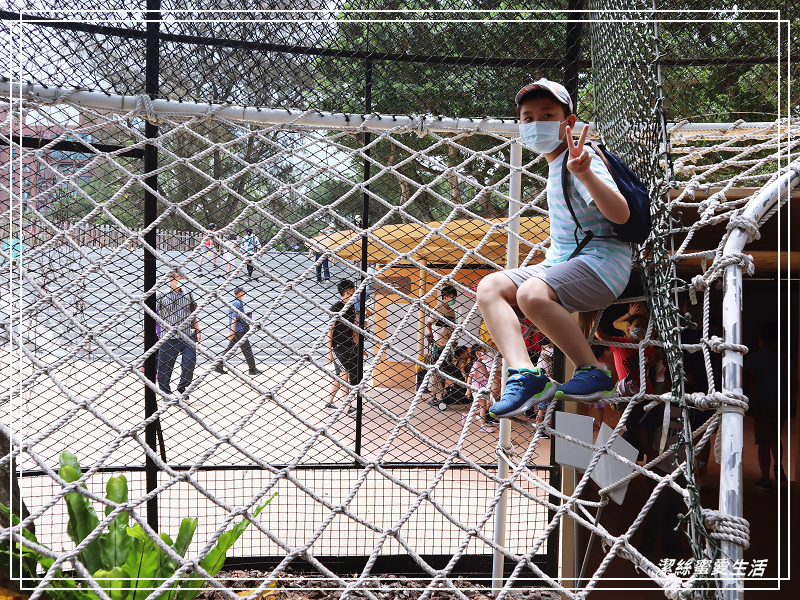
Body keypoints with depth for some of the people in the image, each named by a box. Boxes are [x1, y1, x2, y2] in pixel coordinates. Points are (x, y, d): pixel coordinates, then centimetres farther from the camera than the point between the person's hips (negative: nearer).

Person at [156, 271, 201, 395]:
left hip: (187, 337, 2)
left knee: (190, 362, -7)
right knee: (165, 366, 2)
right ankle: (165, 392, 17)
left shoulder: (188, 295, 13)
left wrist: (197, 331, 13)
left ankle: (182, 386, 15)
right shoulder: (162, 296, 4)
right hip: (169, 338, -2)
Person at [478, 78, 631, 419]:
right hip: (561, 261, 9)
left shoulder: (580, 159, -10)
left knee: (532, 294, -34)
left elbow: (620, 214, -26)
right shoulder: (554, 164, 17)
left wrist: (586, 174, -40)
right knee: (489, 286, -8)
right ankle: (525, 375, -24)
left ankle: (594, 375, -18)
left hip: (600, 261, -9)